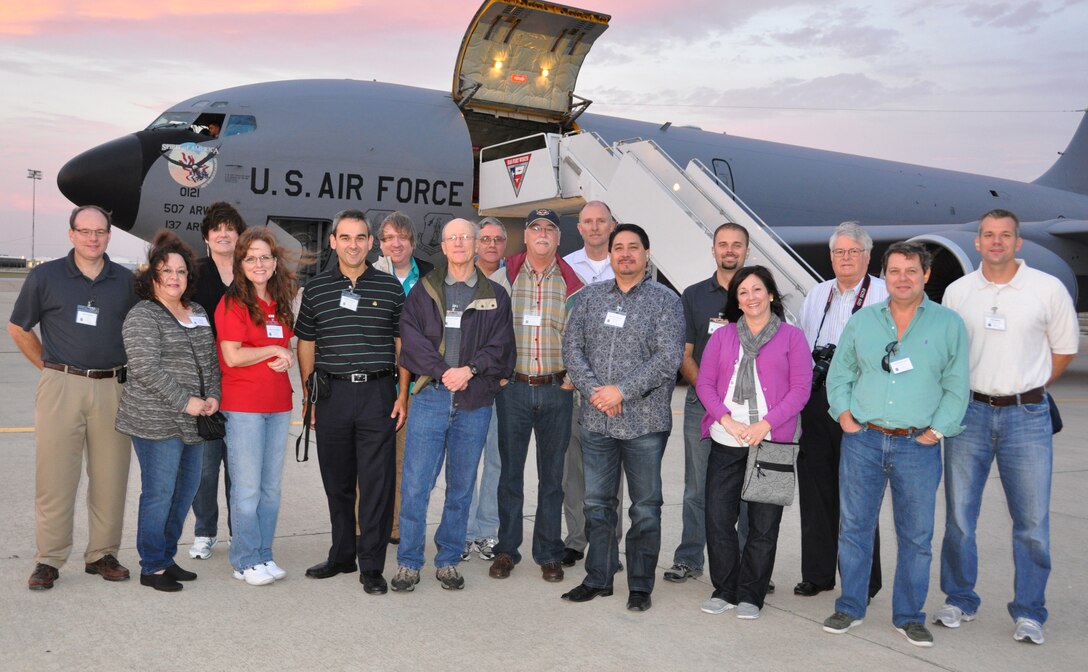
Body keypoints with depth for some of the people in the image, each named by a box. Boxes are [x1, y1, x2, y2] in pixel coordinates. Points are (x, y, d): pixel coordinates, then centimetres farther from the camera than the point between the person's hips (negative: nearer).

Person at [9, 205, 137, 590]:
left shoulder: (126, 281, 8)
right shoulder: (45, 277, 4)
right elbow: (18, 328, 11)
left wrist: (127, 371, 8)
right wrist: (52, 368, 6)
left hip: (112, 389, 2)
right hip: (61, 388, -2)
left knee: (110, 478, 5)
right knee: (54, 477, 0)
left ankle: (102, 554, 17)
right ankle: (48, 561, 10)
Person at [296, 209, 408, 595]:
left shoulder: (391, 287, 4)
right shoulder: (316, 289, 8)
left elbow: (403, 343, 7)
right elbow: (306, 344, 12)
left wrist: (403, 395, 0)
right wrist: (309, 396, 7)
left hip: (378, 393, -2)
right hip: (332, 394, 2)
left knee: (377, 483, -2)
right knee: (336, 481, 12)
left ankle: (371, 566, 8)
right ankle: (342, 555, 27)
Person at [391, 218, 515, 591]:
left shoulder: (495, 295, 10)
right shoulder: (423, 290, 9)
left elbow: (500, 346, 2)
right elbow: (412, 337, -2)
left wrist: (469, 369, -14)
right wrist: (443, 372, -14)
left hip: (475, 401, 1)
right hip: (430, 396, -1)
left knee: (461, 486, 8)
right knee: (415, 485, -3)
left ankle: (448, 561, 21)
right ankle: (408, 563, 9)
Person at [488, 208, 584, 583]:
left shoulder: (572, 283, 4)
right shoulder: (503, 277, 3)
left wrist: (572, 378, -2)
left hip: (556, 389, 0)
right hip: (513, 388, 0)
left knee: (552, 476, 6)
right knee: (510, 471, 7)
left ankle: (549, 554, 18)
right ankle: (506, 550, 19)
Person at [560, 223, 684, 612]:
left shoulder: (665, 300, -1)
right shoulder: (590, 297, 10)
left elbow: (668, 358, -11)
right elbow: (572, 348, 5)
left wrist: (622, 390, -16)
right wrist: (593, 390, -10)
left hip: (645, 422, -3)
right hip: (595, 420, 4)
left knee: (645, 507, 5)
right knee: (597, 503, 11)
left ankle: (640, 586, 17)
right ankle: (598, 578, 24)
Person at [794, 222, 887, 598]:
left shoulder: (885, 295, -1)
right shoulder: (816, 295, 17)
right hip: (815, 401, 5)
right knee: (815, 490, 9)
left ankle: (863, 582, 12)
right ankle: (817, 574, 22)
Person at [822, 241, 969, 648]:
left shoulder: (948, 324, 2)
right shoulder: (862, 321, 7)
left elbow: (956, 387, 1)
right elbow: (839, 374, 12)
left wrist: (935, 431, -6)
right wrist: (844, 415, 0)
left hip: (918, 446, -1)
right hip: (863, 441, 2)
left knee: (916, 535, 7)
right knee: (854, 527, 7)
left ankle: (909, 617, 21)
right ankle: (850, 608, 21)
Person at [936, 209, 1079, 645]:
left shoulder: (1048, 289, -1)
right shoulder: (957, 292, 5)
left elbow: (1064, 349, 9)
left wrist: (1026, 390, 7)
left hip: (1027, 416, -1)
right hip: (969, 412, 2)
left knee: (1032, 520, 2)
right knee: (958, 515, 6)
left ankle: (1029, 613, 16)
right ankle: (959, 601, 22)